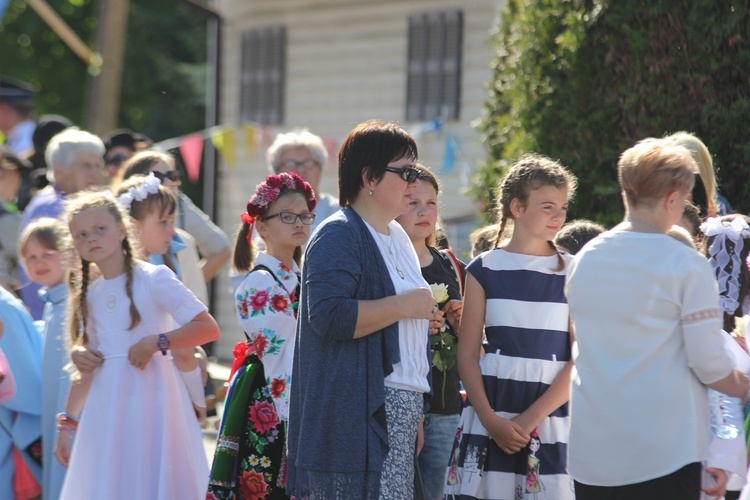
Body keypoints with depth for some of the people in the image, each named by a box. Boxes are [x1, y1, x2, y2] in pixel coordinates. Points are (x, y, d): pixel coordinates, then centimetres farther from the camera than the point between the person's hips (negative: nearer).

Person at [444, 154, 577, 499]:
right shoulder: (485, 270, 6)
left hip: (552, 417, 0)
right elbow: (467, 354, 5)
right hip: (490, 415, 0)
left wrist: (531, 418, -11)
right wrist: (490, 420, -8)